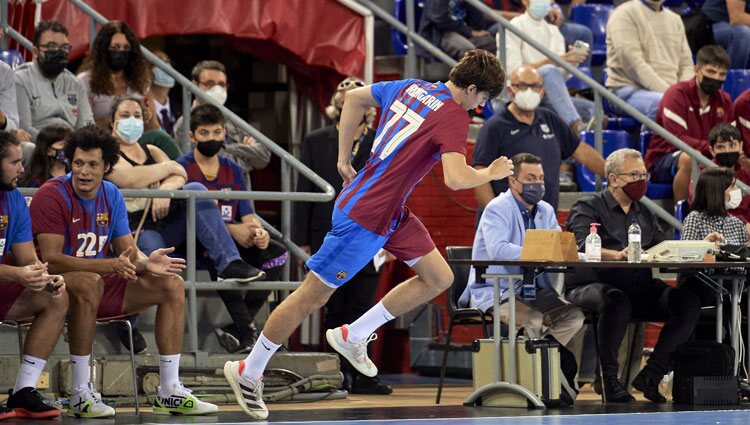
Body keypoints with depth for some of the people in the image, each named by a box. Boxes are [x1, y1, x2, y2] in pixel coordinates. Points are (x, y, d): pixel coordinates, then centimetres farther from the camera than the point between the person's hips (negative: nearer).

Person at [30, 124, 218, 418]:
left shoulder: (111, 196, 6)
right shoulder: (52, 195, -16)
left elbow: (127, 250, 8)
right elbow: (51, 259, -24)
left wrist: (146, 262, -18)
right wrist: (112, 266, -31)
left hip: (100, 284, 7)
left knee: (172, 284, -3)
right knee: (90, 282, -40)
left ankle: (169, 391, -4)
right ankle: (80, 393, -35)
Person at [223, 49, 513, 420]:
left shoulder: (411, 87, 7)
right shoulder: (454, 117, -18)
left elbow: (355, 96, 17)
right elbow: (456, 178, -29)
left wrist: (344, 157, 20)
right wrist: (491, 173, -9)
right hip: (366, 216, -9)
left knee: (439, 278, 9)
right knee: (314, 294, 0)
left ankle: (352, 336, 17)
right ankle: (248, 372, 12)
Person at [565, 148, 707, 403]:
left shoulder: (645, 215, 25)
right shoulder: (587, 208, 3)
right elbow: (583, 248, -16)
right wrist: (616, 255, -35)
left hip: (639, 289, 6)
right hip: (591, 284, -6)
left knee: (688, 304, -17)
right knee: (617, 302, -40)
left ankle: (650, 376, -11)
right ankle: (609, 379, -24)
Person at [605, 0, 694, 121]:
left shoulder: (675, 19, 20)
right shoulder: (624, 14, -3)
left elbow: (686, 65, 18)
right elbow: (633, 63, -13)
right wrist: (667, 92, -19)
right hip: (629, 90, -7)